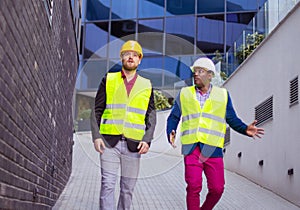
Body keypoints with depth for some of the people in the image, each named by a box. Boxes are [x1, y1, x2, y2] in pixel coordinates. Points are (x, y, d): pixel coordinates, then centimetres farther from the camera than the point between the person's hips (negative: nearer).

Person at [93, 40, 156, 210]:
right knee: (108, 184, -8)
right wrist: (96, 136, -5)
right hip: (109, 141, -1)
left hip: (133, 144, 1)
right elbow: (97, 110, 7)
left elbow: (151, 116, 8)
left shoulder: (146, 85, 11)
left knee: (128, 188, 6)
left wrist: (147, 140, -7)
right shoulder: (108, 80, 9)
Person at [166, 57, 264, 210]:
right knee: (193, 187, -7)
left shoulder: (223, 95, 11)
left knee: (217, 189, -1)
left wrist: (245, 129, -6)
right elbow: (173, 118, 13)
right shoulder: (184, 94, 11)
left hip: (213, 149, 1)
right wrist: (171, 133, -6)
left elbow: (232, 119, 13)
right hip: (191, 148, 0)